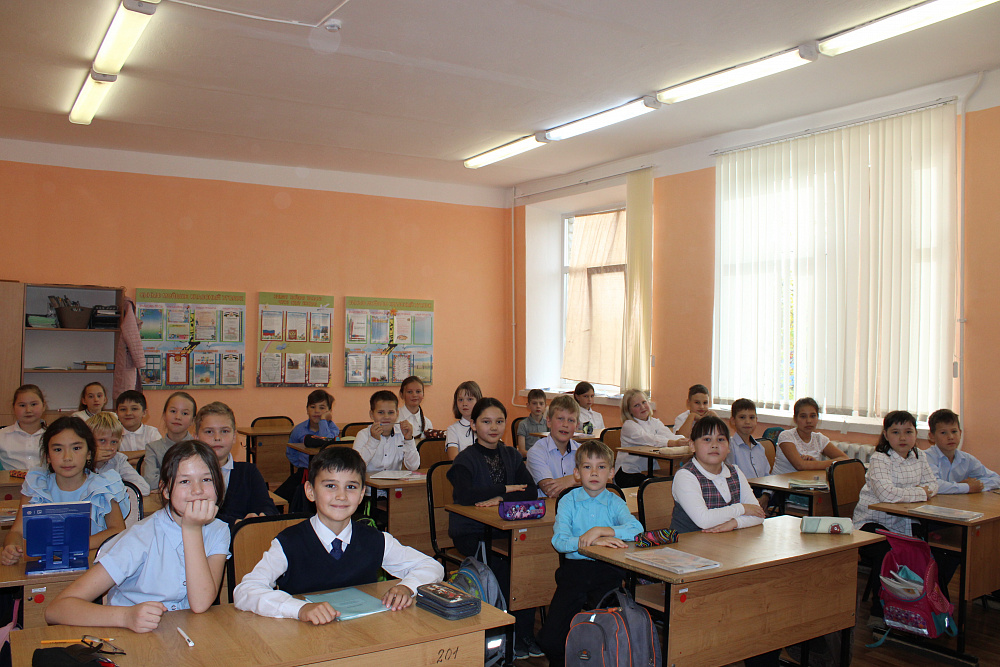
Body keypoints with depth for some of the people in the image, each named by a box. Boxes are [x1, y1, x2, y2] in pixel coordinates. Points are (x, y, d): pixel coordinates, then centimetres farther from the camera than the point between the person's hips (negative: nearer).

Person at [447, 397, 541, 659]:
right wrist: (505, 489, -15)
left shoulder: (512, 456, 10)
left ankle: (525, 634, -9)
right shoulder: (466, 459, -5)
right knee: (502, 564, -28)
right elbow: (464, 494, -25)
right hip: (470, 532, -4)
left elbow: (531, 491, -3)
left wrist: (499, 499, -20)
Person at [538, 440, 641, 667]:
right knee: (550, 641, -11)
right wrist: (592, 541, -24)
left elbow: (637, 529, -14)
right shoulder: (569, 501, 4)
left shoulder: (615, 502, 6)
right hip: (574, 568, 0)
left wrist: (600, 531, -24)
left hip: (607, 571, 0)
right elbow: (559, 541, -10)